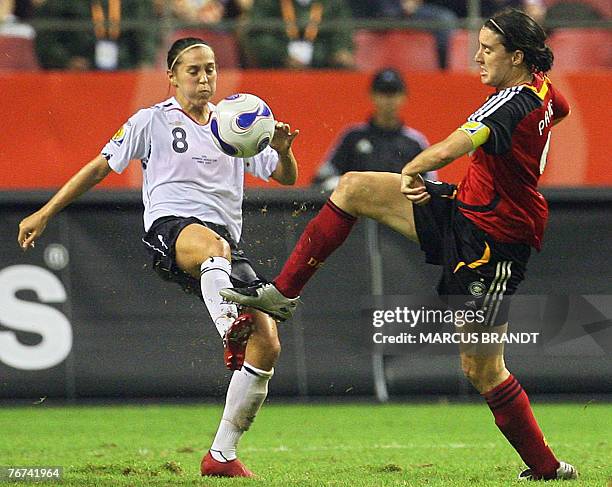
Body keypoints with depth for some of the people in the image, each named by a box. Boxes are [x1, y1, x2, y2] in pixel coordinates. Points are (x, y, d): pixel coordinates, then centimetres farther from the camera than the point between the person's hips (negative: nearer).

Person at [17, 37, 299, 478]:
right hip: (170, 227, -5)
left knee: (268, 346, -10)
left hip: (225, 240, 5)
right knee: (215, 246, -44)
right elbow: (101, 166, 16)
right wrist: (45, 213, 12)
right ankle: (231, 331, -71)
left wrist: (283, 151, -3)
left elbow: (286, 177, 21)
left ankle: (222, 455, 0)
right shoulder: (153, 122, 12)